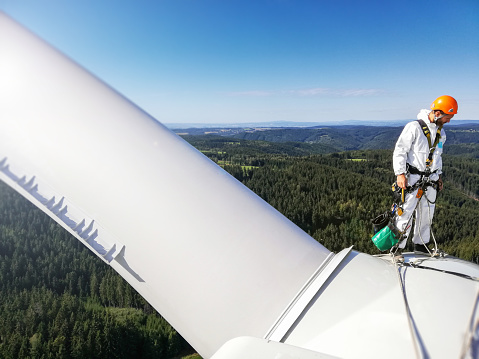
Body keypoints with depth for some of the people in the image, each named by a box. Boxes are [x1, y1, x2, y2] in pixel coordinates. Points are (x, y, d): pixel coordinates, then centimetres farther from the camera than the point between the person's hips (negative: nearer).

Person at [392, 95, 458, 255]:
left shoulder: (441, 133, 11)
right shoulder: (414, 127, -12)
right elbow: (399, 150, -13)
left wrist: (438, 175, 22)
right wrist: (400, 174, -18)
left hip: (430, 180, 7)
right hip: (412, 178, -7)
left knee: (426, 214, 13)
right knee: (406, 213, -6)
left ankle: (420, 244, 29)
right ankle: (397, 247, 4)